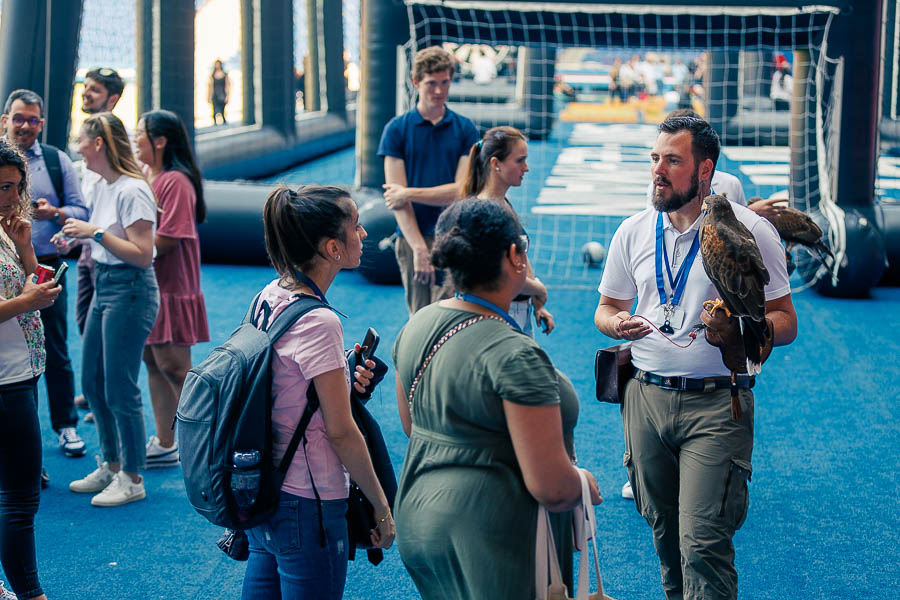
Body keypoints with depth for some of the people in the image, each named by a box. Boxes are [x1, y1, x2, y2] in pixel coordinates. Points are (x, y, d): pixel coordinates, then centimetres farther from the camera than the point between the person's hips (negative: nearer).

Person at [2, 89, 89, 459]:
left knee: (56, 352, 5)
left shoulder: (57, 161, 5)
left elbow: (81, 212, 2)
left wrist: (54, 213, -17)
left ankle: (65, 425, 16)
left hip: (47, 268, 0)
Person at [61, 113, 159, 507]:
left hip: (131, 290, -10)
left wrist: (96, 233, -19)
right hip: (104, 286, 10)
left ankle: (131, 479, 10)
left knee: (120, 390, -3)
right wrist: (79, 237, 6)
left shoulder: (133, 191, -17)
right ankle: (110, 465, 30)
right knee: (92, 383, 16)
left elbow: (142, 254, -21)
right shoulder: (102, 188, 11)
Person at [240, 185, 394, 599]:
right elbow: (340, 431, -18)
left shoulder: (269, 297, 3)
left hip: (259, 489, 8)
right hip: (306, 503, -8)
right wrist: (382, 508, -9)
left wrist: (340, 381, 2)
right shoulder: (317, 322, -22)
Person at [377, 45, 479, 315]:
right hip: (413, 239, 0)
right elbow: (396, 199, -3)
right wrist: (419, 248, -12)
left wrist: (409, 193, -7)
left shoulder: (465, 129, 6)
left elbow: (463, 191, -2)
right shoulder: (397, 129, 3)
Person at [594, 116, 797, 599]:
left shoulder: (750, 230, -5)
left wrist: (737, 328, -24)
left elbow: (785, 322, -3)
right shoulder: (632, 232, 8)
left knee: (702, 541, -12)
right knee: (662, 527, 15)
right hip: (647, 396, 5)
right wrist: (616, 324, -6)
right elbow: (607, 308, 18)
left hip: (716, 402, -4)